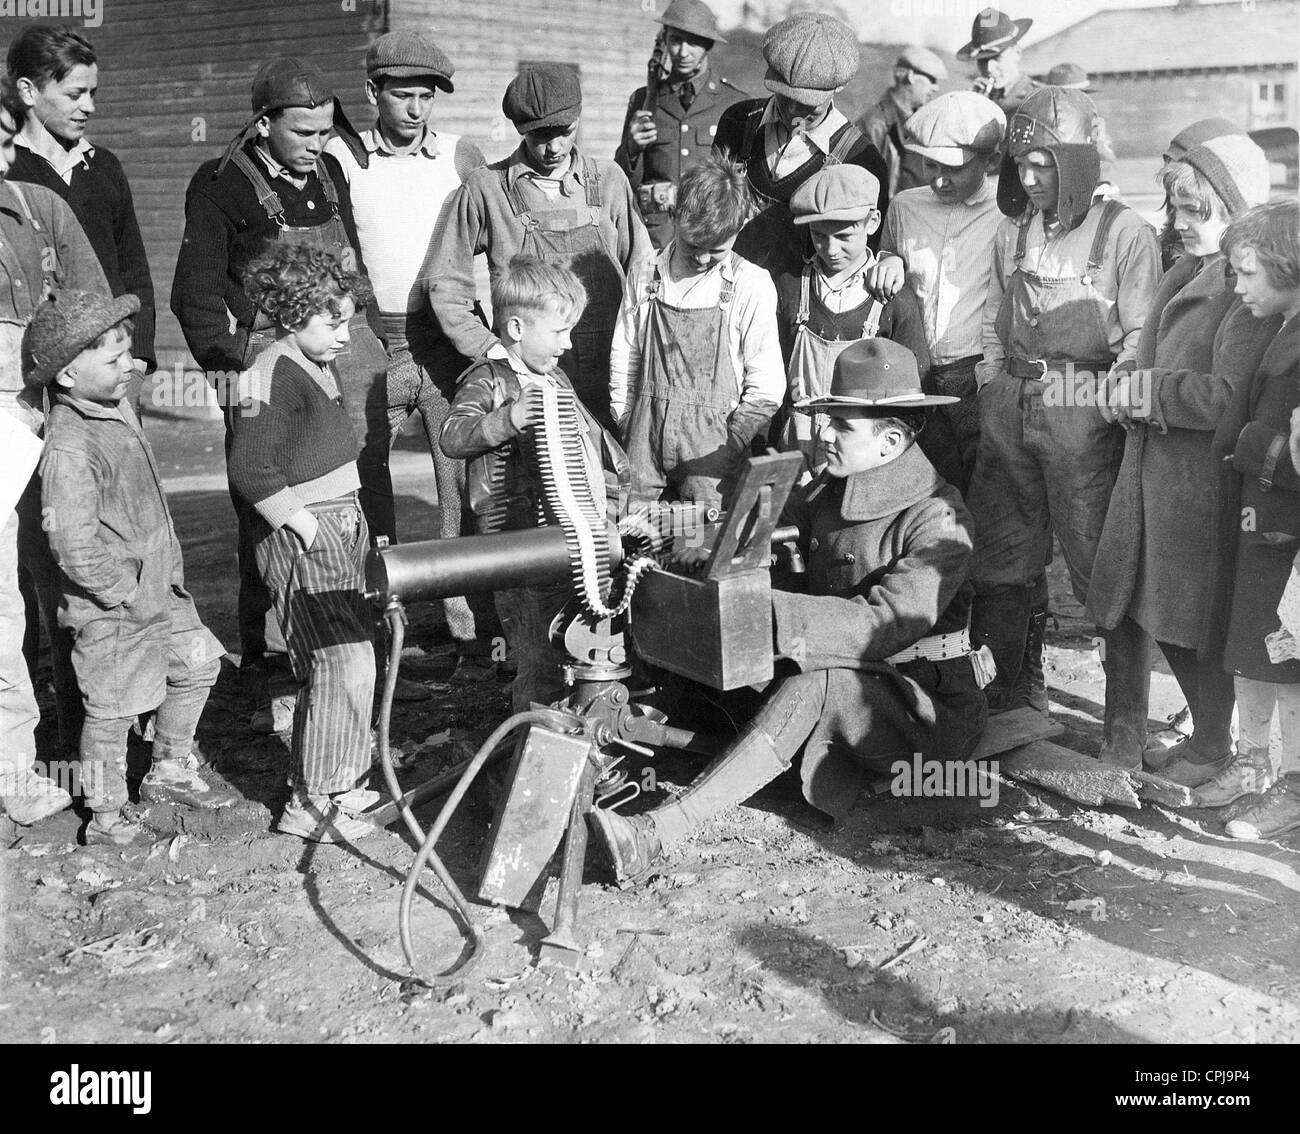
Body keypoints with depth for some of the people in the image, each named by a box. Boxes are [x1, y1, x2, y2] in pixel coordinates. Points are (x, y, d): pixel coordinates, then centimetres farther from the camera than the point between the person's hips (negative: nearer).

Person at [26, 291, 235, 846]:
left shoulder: (120, 410, 4)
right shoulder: (69, 446, -25)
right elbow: (73, 548, -28)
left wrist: (171, 566, 15)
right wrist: (133, 595, -20)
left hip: (157, 587, 9)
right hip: (111, 610, -9)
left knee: (196, 664, 20)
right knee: (111, 712, 4)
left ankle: (169, 772, 39)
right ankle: (105, 818, 22)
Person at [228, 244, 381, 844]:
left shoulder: (320, 367, 13)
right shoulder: (275, 378, -18)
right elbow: (250, 473, -24)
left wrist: (351, 525, 17)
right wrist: (304, 526, -20)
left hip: (339, 529, 10)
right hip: (301, 540, -10)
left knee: (346, 662, 16)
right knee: (344, 666, -9)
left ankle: (339, 783, 30)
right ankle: (310, 804, 2)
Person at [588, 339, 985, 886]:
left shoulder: (937, 517, -15)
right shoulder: (827, 492, 9)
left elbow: (887, 621, -26)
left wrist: (764, 611, -34)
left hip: (929, 711, -7)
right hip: (852, 706, 8)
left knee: (815, 685, -33)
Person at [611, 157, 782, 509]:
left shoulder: (752, 285, -3)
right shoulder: (644, 276, 6)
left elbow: (765, 387, -3)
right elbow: (624, 360, 12)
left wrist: (726, 447, -6)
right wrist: (627, 428, 6)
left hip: (712, 440, -2)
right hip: (646, 434, 3)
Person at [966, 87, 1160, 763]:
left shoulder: (1125, 232, -3)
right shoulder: (1013, 232, 14)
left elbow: (1142, 335, -5)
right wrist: (993, 396, 12)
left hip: (1084, 414, -5)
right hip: (1010, 412, 6)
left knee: (1106, 569, -4)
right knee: (998, 560, 12)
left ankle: (1125, 724, 4)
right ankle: (987, 694, 26)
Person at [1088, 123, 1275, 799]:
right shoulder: (1189, 275, 13)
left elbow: (1230, 395, -25)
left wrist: (1144, 391, -15)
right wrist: (1133, 398, 3)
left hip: (1207, 481, -9)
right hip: (1157, 470, 9)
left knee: (1205, 625, 1)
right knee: (1165, 621, 15)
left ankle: (1215, 760, 16)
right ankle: (1206, 743, 31)